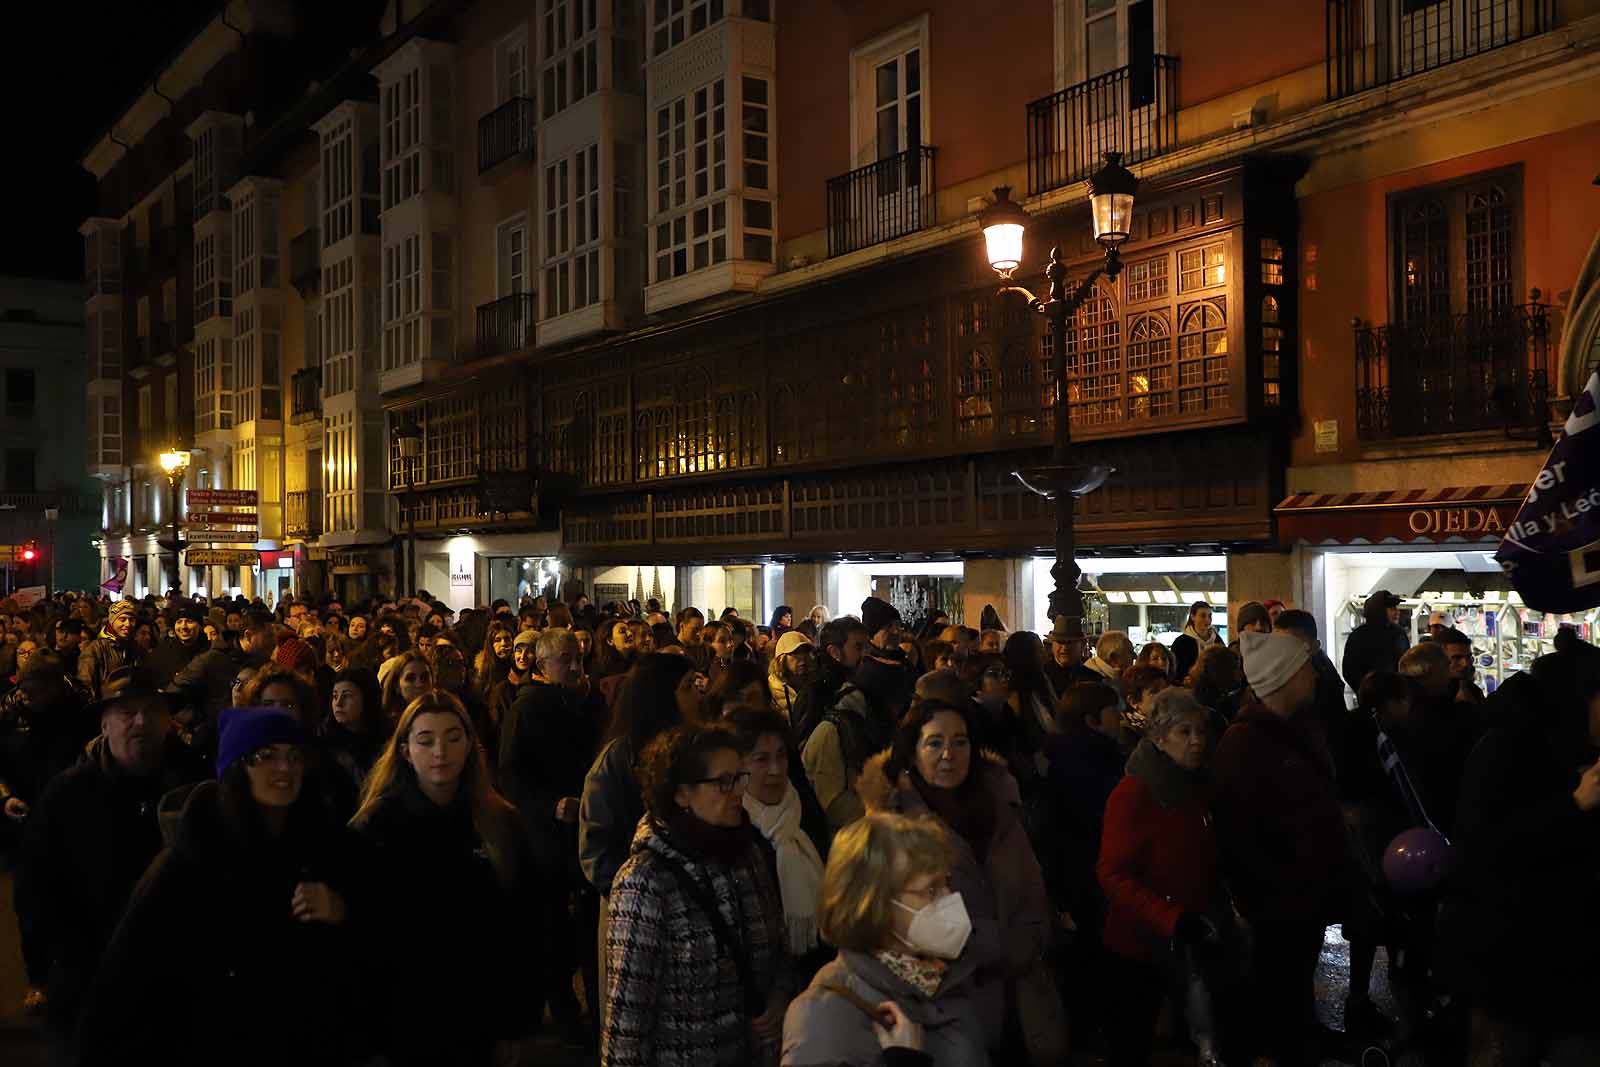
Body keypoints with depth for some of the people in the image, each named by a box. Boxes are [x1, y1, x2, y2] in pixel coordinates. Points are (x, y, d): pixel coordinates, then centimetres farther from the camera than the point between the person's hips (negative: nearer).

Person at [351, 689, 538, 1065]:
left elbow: (522, 926, 5)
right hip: (405, 1020, -2)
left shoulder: (501, 823, 0)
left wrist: (516, 1020, 4)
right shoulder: (375, 826, -7)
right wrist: (367, 1029, -7)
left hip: (481, 1019, 2)